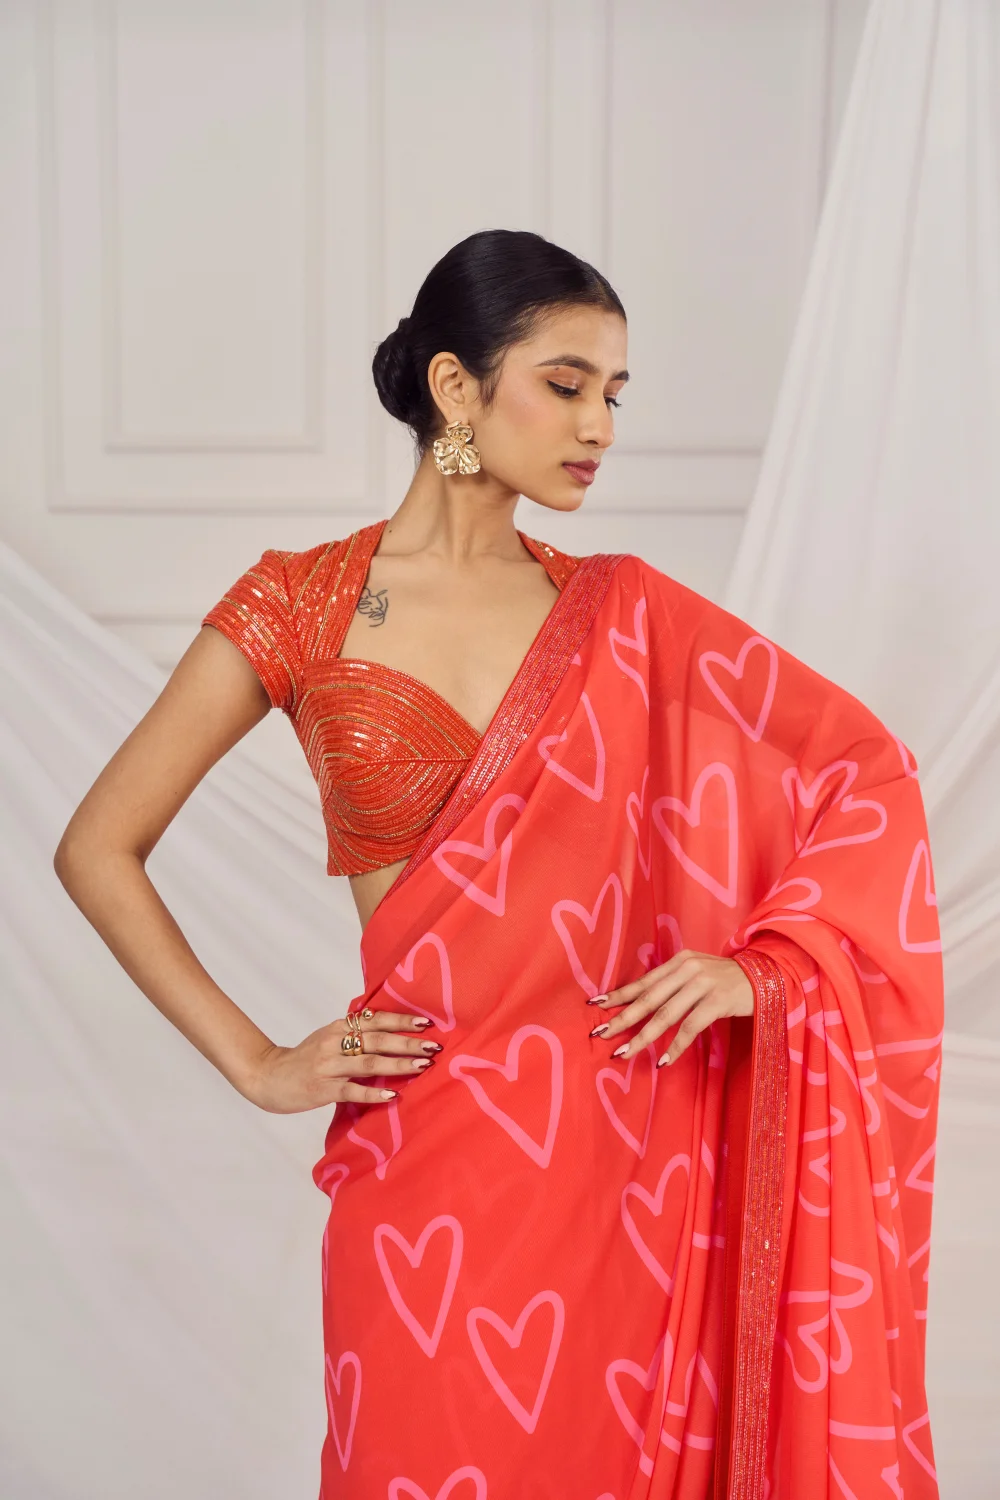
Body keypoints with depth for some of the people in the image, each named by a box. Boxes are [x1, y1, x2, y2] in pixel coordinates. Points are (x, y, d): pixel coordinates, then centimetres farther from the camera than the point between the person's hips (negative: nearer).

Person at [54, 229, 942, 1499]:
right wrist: (256, 1064, -3)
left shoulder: (624, 614, 4)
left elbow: (866, 770, 4)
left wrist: (759, 963, -10)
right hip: (433, 1154, -2)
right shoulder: (303, 606, -2)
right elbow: (98, 850, 1)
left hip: (633, 1138, 2)